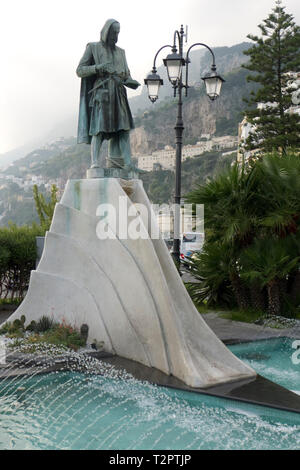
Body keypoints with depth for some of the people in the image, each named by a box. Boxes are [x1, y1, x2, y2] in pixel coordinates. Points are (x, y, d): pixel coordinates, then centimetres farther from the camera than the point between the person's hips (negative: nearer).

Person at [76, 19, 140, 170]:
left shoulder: (120, 52, 22)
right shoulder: (93, 48, 8)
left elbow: (126, 75, 21)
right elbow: (80, 70, 2)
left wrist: (131, 82, -3)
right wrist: (98, 68, -14)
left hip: (118, 94, 5)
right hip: (101, 93, -5)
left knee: (123, 127, -8)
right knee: (99, 129, -14)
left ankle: (116, 160, -11)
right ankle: (96, 163, -15)